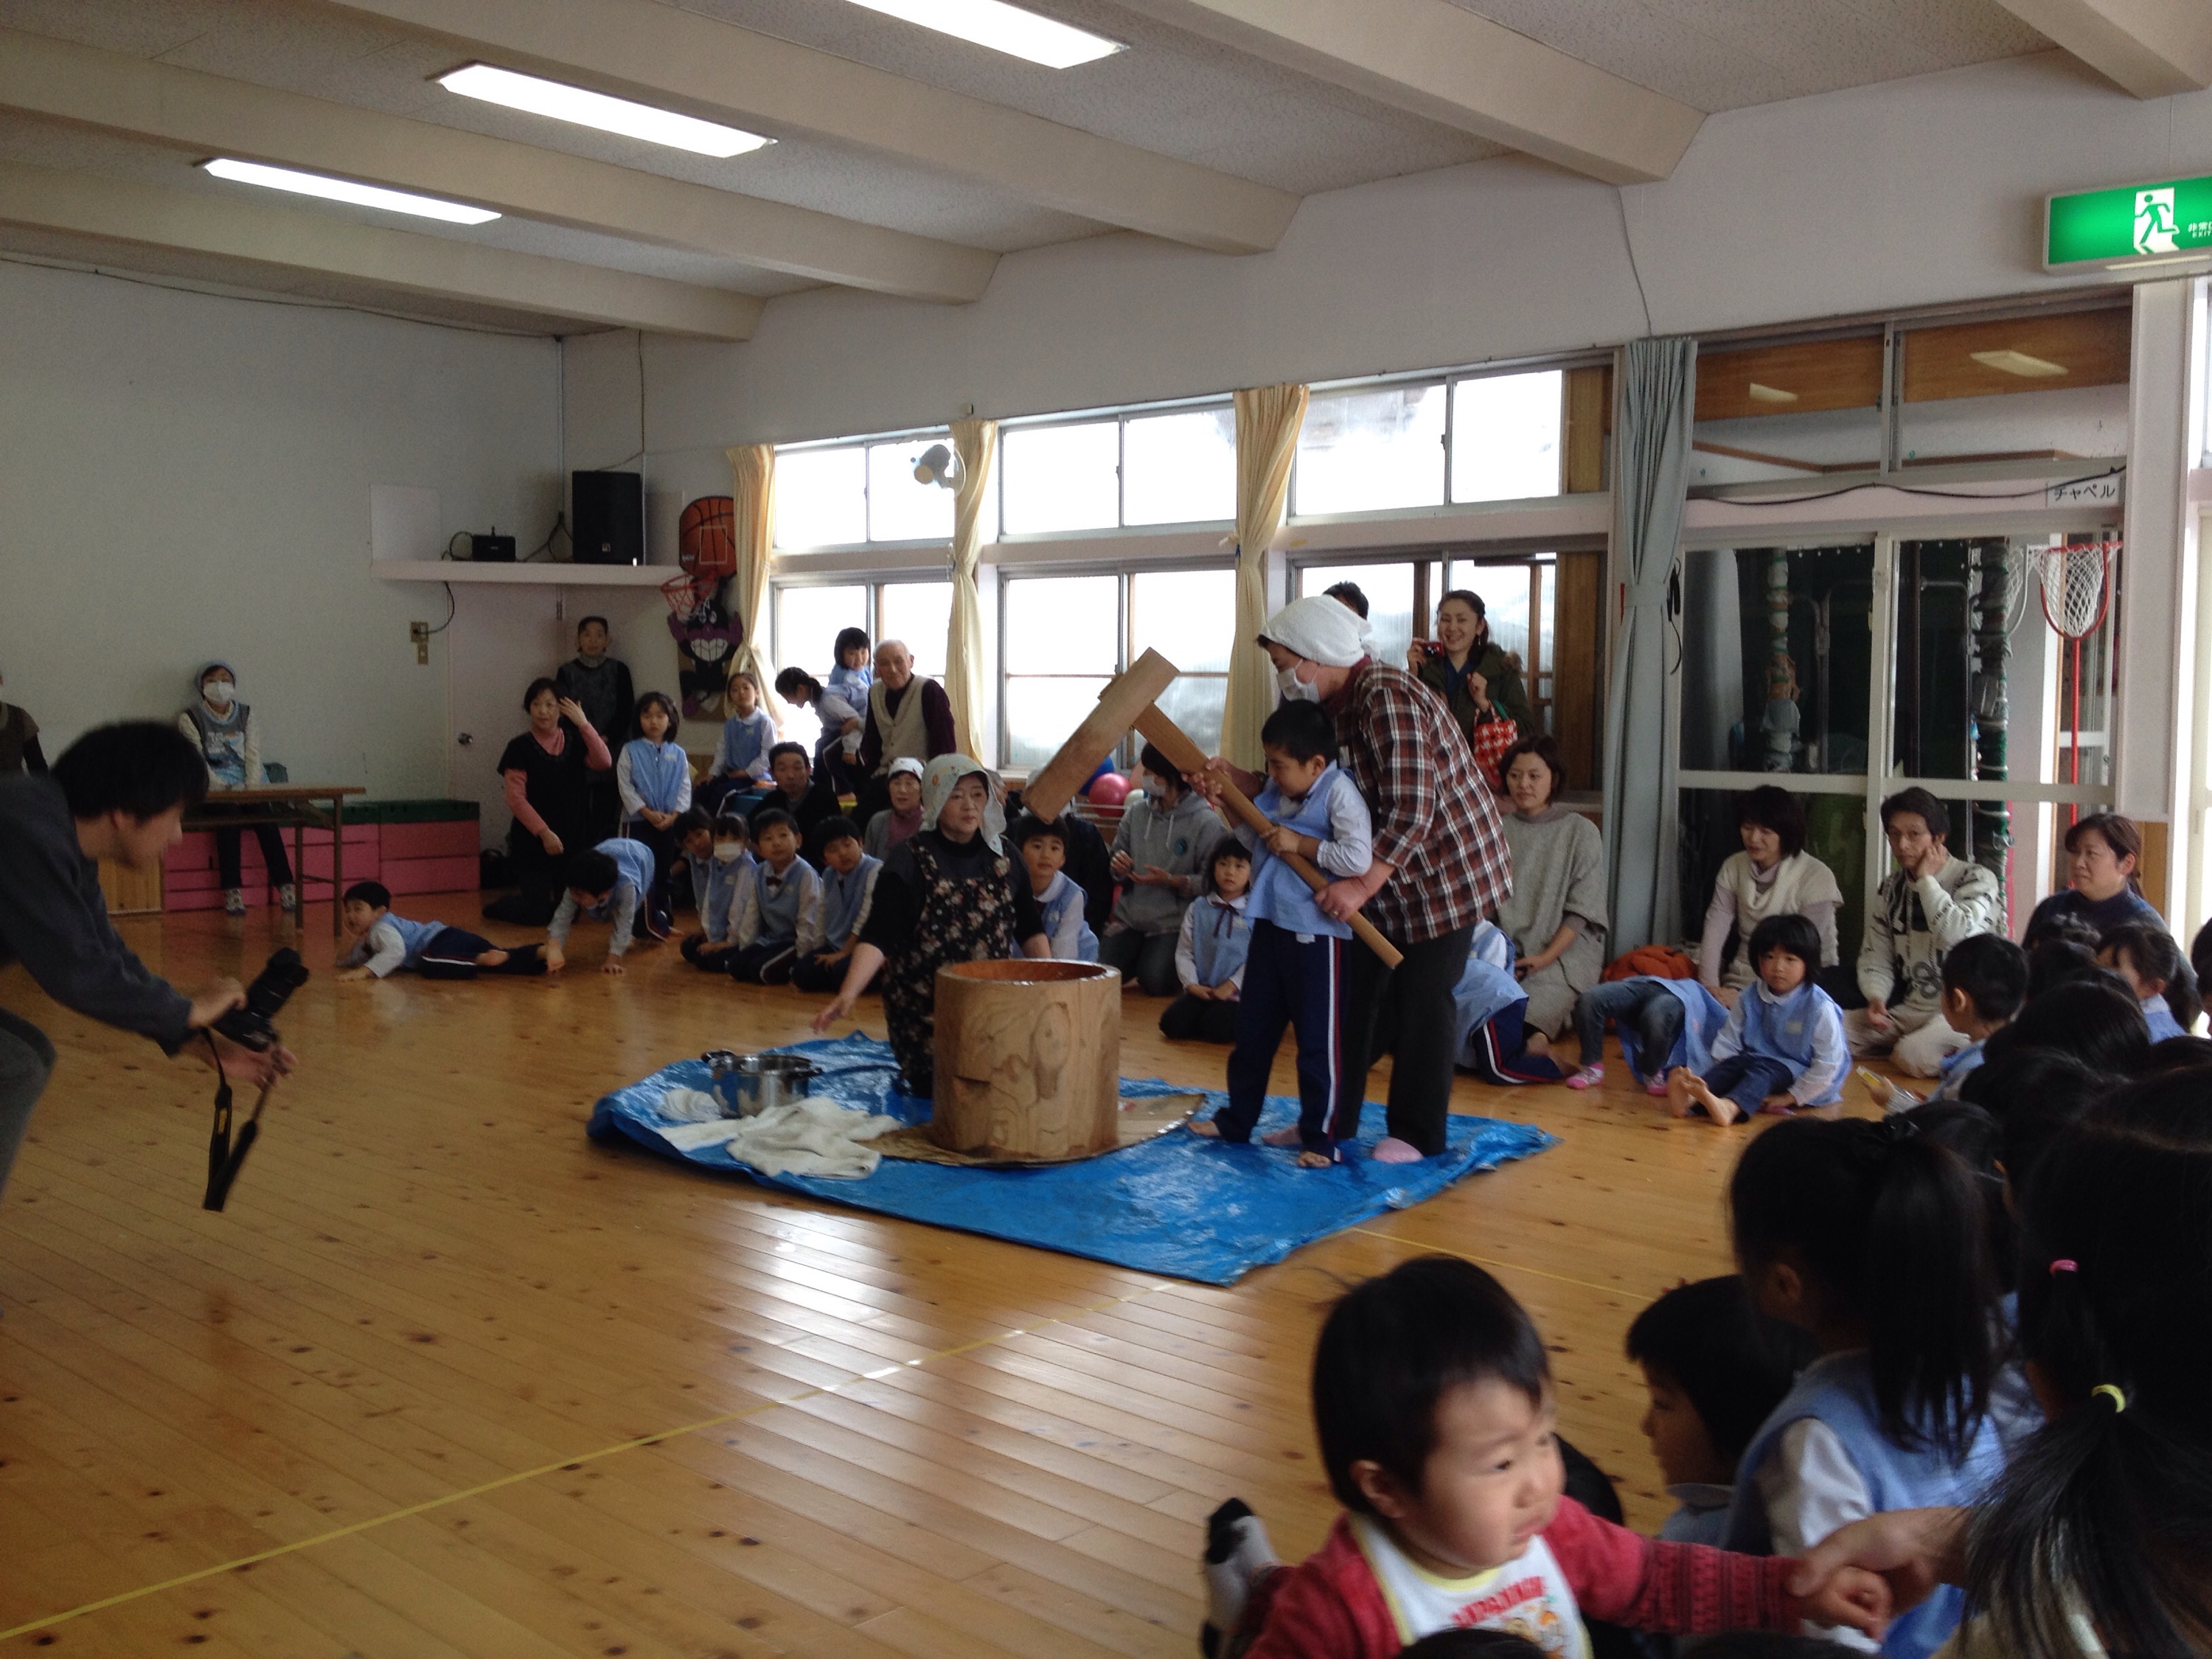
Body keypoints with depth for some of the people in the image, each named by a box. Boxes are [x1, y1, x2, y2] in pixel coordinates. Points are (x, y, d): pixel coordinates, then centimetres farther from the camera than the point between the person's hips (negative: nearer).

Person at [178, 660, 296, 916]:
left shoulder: (245, 715, 17)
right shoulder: (190, 719, 7)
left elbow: (253, 755, 7)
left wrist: (251, 787, -10)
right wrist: (222, 787, -18)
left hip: (248, 790, 3)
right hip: (212, 794, -3)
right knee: (229, 813, -33)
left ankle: (285, 886, -31)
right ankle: (232, 892, -36)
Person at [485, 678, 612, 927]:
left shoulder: (575, 743, 5)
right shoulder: (520, 748, -6)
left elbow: (604, 763, -13)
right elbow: (516, 799, -11)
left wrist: (583, 724, -17)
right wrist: (544, 833, -19)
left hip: (574, 838, 4)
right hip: (533, 842, -4)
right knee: (537, 915, -5)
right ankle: (496, 907, 26)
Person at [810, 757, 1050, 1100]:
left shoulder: (1002, 858, 5)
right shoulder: (910, 860, -10)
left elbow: (1030, 930, 8)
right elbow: (878, 936, -19)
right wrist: (847, 995, -34)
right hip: (925, 1005, -4)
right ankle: (913, 1078, 21)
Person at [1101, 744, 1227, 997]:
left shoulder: (1206, 822, -11)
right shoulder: (1136, 812, 3)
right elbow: (1118, 863, 14)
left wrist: (1170, 880, -23)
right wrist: (1119, 868, -10)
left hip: (1173, 923, -4)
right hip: (1128, 918, 4)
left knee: (1155, 982, -22)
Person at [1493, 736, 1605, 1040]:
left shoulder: (1580, 832, 4)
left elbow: (1581, 911, -1)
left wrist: (1546, 957, -13)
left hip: (1564, 952, -3)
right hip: (1505, 952, 3)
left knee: (1524, 1019, -34)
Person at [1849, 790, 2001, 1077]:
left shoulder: (1977, 879, -6)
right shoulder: (1891, 888, 12)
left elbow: (1955, 935, -26)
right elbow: (1875, 957, 12)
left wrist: (1926, 880, -13)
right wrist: (1876, 998, -9)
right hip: (1908, 1010, 5)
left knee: (1912, 1056, -36)